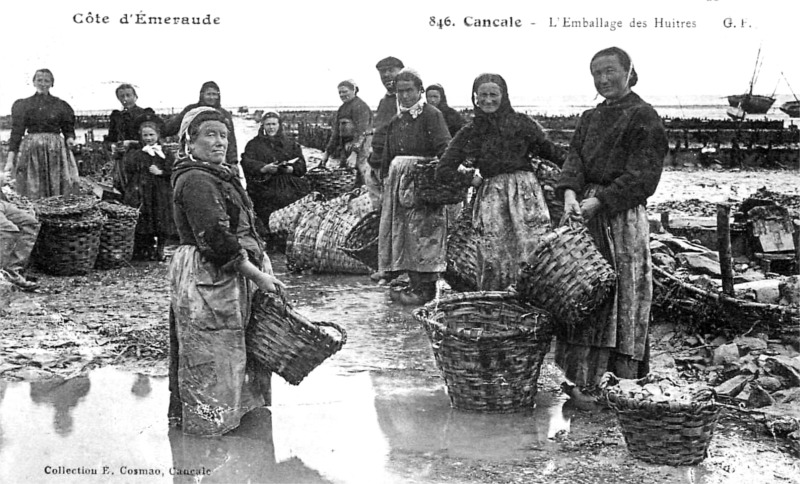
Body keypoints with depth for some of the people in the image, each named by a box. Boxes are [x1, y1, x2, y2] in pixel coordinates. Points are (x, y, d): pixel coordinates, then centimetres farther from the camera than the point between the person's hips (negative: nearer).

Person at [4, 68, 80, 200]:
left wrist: (70, 139, -13)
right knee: (33, 195, -2)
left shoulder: (61, 105, 9)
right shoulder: (23, 104, 8)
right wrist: (10, 159, -3)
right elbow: (16, 132, 4)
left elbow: (68, 130, 12)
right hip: (31, 153, 0)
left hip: (56, 152, 0)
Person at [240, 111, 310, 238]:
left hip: (288, 182, 2)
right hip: (263, 184, -2)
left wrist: (291, 169, -11)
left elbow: (301, 166, 12)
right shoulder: (254, 144, 17)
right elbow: (247, 164, 0)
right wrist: (264, 168, -18)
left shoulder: (290, 143, 23)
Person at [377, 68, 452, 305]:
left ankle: (426, 287, -4)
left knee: (423, 232, -8)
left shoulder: (431, 115, -4)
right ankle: (413, 283, 15)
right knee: (400, 231, 7)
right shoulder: (395, 121, 18)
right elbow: (387, 156, 23)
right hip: (398, 178, 8)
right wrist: (385, 179, 18)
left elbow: (445, 149, -14)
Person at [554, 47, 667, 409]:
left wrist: (599, 200, -19)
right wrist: (569, 191, -14)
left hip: (621, 216, -7)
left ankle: (588, 382, -4)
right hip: (584, 209, 7)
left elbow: (641, 175, -11)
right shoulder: (590, 118, 20)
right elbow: (575, 158, 7)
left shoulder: (643, 117, -2)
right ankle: (578, 375, 11)